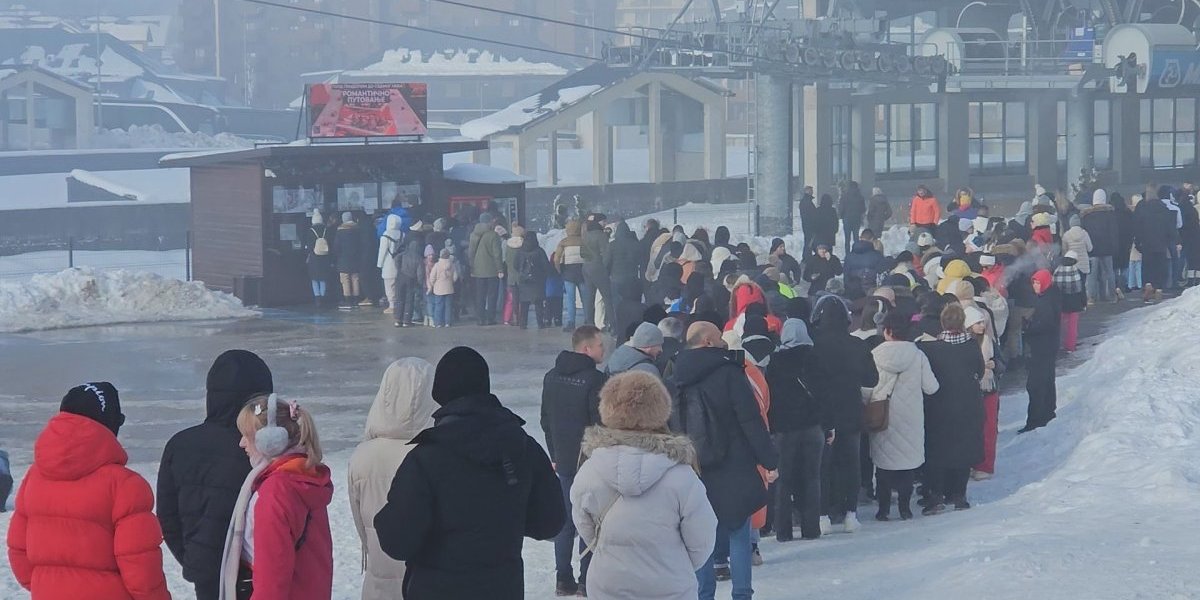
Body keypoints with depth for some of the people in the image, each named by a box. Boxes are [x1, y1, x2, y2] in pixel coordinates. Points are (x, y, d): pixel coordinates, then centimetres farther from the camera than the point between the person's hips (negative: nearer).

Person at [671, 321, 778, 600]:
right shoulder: (728, 372, -12)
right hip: (732, 470, -5)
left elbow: (672, 423, 11)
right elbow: (751, 421, -13)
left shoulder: (677, 377, 6)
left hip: (693, 470, 5)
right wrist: (769, 461, -9)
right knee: (739, 534, 3)